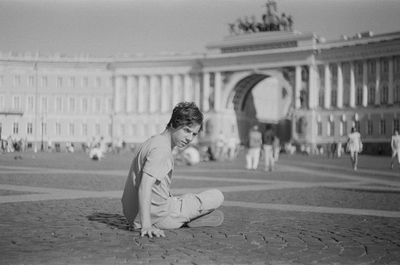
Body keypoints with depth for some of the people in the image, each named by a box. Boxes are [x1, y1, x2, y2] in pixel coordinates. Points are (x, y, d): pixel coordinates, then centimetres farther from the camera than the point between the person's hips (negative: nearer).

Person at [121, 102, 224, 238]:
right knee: (217, 196, 2)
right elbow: (144, 187, -29)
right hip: (158, 216, -10)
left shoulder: (151, 141, 12)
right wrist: (146, 226, -35)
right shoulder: (162, 149, -19)